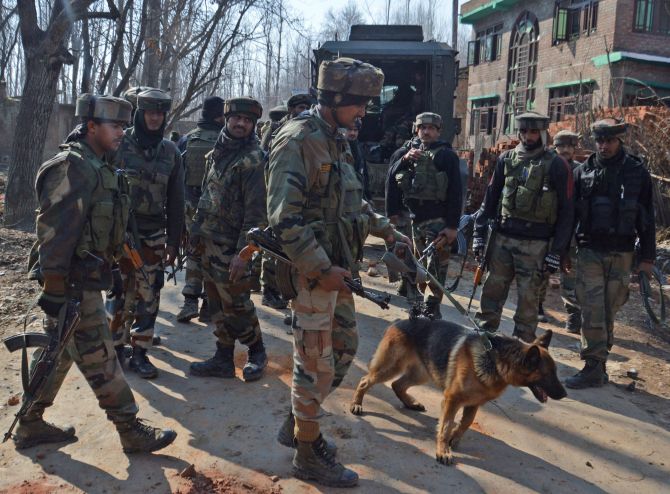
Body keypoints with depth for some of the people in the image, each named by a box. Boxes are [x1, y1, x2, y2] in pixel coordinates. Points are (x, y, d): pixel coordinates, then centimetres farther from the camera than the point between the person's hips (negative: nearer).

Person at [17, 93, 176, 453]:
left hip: (83, 277, 10)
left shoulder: (95, 166, 14)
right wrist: (55, 289, -23)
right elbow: (55, 231, -23)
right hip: (73, 284, -10)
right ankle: (132, 430, 9)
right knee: (99, 358, -1)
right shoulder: (73, 166, -17)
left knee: (56, 352, 17)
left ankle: (30, 425, 29)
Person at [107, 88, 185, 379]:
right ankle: (115, 349, 21)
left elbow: (175, 200, 9)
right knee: (117, 293, 5)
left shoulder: (170, 152, 6)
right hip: (119, 233, -2)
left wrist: (173, 241, 7)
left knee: (149, 297, 5)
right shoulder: (119, 144, -4)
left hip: (153, 236, 3)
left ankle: (139, 353, 18)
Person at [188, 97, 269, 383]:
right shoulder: (217, 153, 12)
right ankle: (223, 361, 25)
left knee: (236, 306, 1)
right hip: (209, 243, 8)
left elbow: (256, 212, -18)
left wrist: (242, 252, -21)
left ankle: (257, 353, 23)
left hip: (230, 247, -8)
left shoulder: (254, 160, -13)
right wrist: (197, 232, 16)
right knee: (217, 305, 13)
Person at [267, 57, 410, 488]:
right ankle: (309, 453, 19)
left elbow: (352, 201, 24)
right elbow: (284, 218, -24)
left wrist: (386, 230, 17)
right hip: (310, 271, -9)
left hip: (334, 266, 10)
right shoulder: (298, 141, -17)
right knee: (317, 362, 1)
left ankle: (297, 423, 34)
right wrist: (321, 267, -24)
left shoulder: (334, 140, 13)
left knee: (344, 346, 18)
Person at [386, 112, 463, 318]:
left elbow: (456, 192, -6)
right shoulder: (405, 151, 12)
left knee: (436, 267, -7)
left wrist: (453, 225, -11)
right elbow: (391, 179, 3)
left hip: (437, 220, -4)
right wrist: (404, 160, -14)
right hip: (411, 216, 4)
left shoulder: (447, 155, -1)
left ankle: (431, 309, -2)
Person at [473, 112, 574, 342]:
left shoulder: (557, 165, -3)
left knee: (528, 298, 3)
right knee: (492, 292, 8)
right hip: (503, 238, 4)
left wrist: (557, 251, -7)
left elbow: (566, 210, -3)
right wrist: (479, 232, 7)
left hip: (535, 244, -3)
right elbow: (491, 197, 12)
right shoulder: (507, 159, 8)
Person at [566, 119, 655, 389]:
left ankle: (598, 365, 16)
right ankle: (595, 368, 0)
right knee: (592, 310, -5)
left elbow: (647, 217, 5)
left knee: (609, 311, 7)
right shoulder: (583, 171, 3)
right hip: (589, 251, 0)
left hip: (621, 254, 0)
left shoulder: (637, 171, 2)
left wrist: (647, 257, 3)